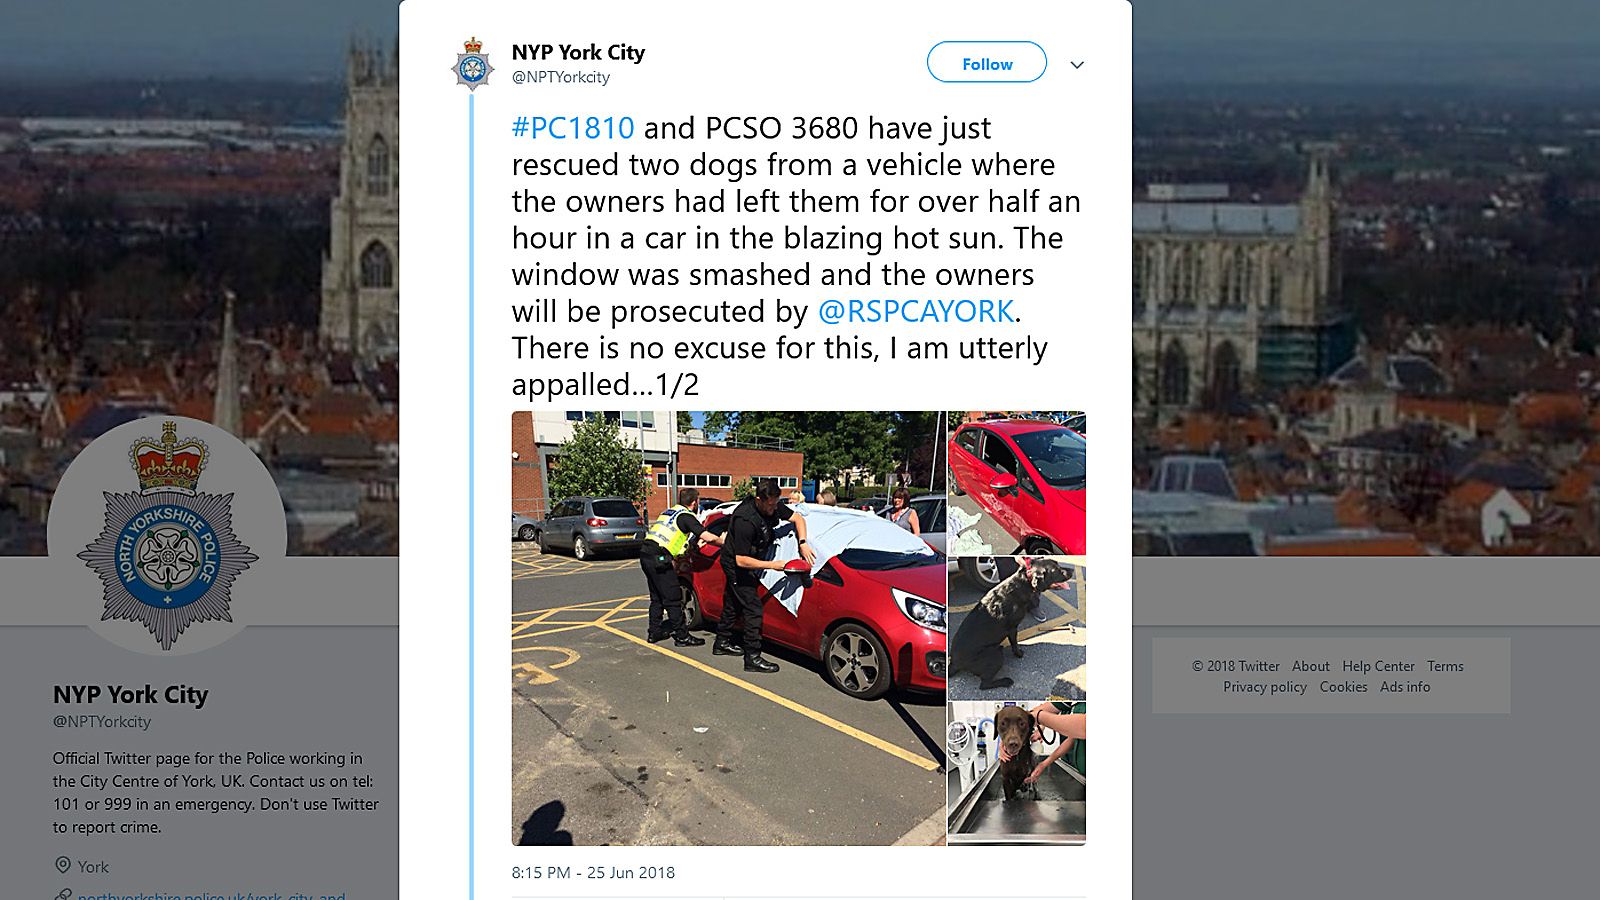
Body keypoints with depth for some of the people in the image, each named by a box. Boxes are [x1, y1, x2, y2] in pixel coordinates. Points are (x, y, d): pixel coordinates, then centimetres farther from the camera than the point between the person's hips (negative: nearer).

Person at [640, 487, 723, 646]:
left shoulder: (669, 512, 22)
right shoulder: (686, 516, -5)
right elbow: (708, 537, -12)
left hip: (645, 554, 9)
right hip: (658, 558, -9)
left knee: (657, 598, 19)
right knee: (673, 600, -3)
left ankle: (654, 632, 24)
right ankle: (682, 636, 1)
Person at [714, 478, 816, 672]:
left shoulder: (773, 506, -12)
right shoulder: (745, 520, -35)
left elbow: (798, 518, 2)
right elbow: (741, 560, -32)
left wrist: (803, 544, -13)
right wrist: (772, 565, -30)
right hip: (736, 567, -9)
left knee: (733, 604, 22)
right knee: (753, 609, -12)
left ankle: (722, 643, 37)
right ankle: (752, 658, -11)